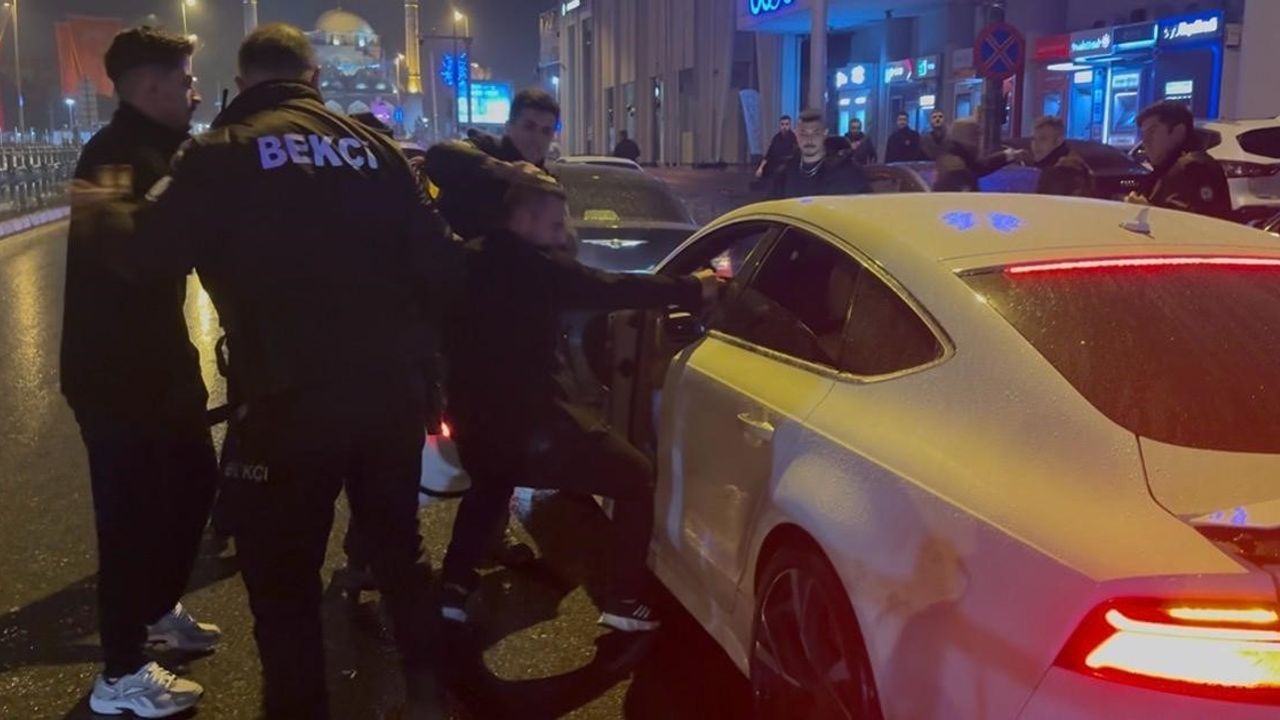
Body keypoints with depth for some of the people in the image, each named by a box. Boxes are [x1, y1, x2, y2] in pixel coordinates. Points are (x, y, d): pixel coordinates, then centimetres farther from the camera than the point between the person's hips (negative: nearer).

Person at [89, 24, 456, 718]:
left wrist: (109, 211, 13)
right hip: (392, 391, 5)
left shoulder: (221, 153, -6)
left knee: (283, 580, 11)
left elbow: (146, 255, -8)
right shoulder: (373, 144, 6)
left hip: (288, 404, -5)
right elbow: (437, 262, 3)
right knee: (397, 544, 24)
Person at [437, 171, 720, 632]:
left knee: (489, 487, 39)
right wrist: (692, 289, -7)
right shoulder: (536, 267, -12)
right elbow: (612, 290, -13)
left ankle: (455, 589, 32)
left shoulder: (472, 262, 9)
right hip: (532, 423, -8)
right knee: (637, 479, 7)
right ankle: (623, 601, 5)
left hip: (476, 420, 8)